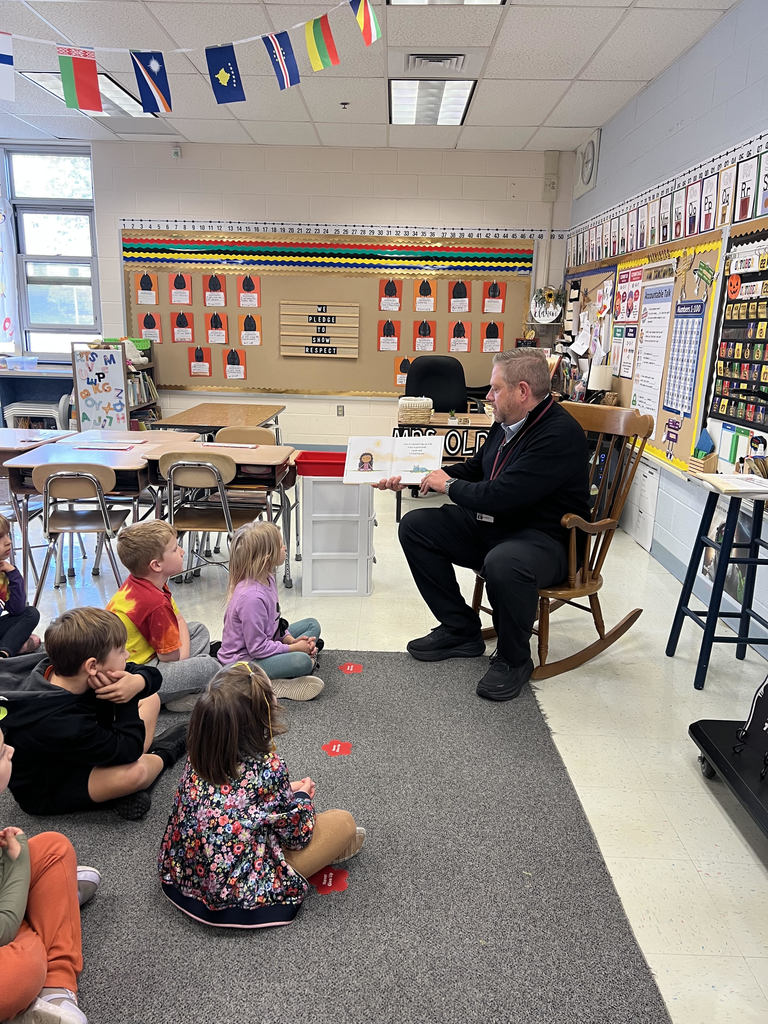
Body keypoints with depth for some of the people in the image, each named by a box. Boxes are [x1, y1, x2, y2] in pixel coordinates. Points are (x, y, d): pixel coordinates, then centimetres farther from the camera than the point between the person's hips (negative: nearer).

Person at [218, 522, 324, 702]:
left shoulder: (267, 579, -1)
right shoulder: (251, 597, -31)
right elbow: (257, 648, -26)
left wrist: (290, 639, -3)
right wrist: (293, 647, -17)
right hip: (244, 659, -10)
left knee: (312, 625, 10)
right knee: (303, 662, -31)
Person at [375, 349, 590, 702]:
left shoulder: (560, 434, -23)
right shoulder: (507, 424, 5)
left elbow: (498, 496, -29)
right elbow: (475, 468, 22)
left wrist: (449, 485, -10)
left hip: (545, 538, -9)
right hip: (492, 524, 9)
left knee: (503, 563, -41)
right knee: (415, 525, 2)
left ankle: (513, 659, -9)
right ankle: (460, 630, 11)